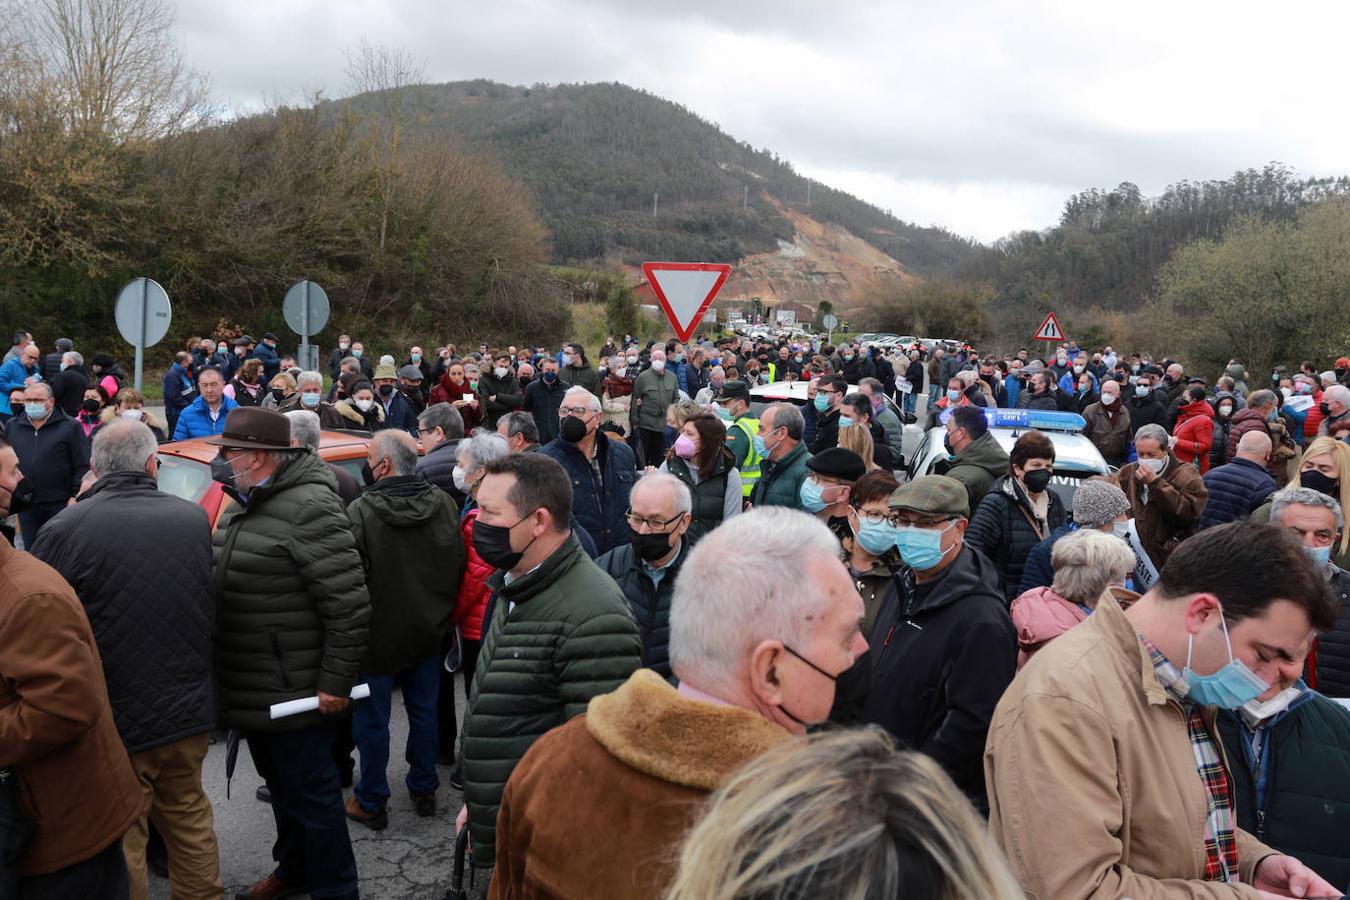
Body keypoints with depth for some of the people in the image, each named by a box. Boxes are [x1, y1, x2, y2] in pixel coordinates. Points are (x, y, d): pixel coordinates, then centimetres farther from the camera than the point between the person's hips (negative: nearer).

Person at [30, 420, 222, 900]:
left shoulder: (66, 529, -17)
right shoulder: (195, 518, -3)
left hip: (115, 721, -4)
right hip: (188, 711, 4)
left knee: (120, 842, 10)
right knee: (189, 820, 22)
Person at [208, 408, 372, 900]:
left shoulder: (308, 508, -22)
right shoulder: (243, 508, 10)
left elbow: (350, 605, -25)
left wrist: (335, 683, -22)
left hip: (294, 691, -9)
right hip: (252, 689, 9)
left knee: (310, 791, 4)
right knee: (279, 784, 24)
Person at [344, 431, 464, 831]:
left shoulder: (361, 512, -22)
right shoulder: (444, 505, -5)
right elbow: (459, 568, 4)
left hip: (377, 635, -5)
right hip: (427, 632, 5)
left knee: (372, 720, 10)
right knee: (424, 712, 19)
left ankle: (371, 803, 23)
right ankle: (424, 790, 32)